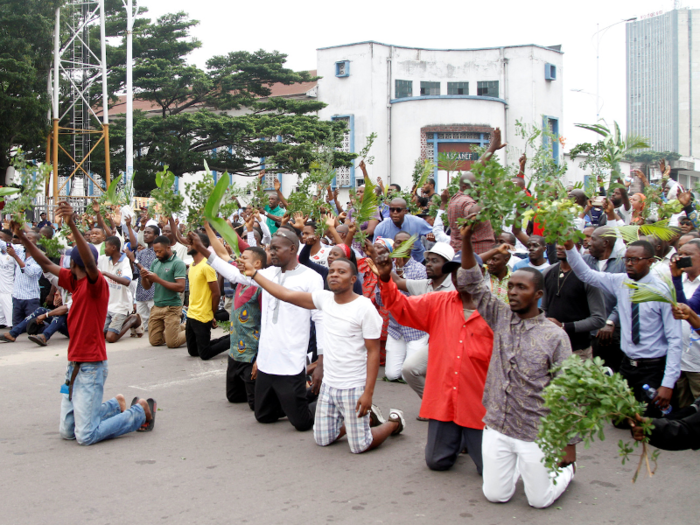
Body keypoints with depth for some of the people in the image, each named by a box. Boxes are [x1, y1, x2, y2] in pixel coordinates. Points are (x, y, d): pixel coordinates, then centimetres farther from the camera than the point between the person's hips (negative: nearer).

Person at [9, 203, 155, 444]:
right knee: (67, 431, 12)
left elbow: (90, 263, -33)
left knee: (86, 436, -10)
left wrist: (72, 225, -42)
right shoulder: (74, 281, 11)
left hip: (91, 367, -9)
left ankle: (141, 410, 6)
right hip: (74, 364, 9)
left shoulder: (96, 283, -13)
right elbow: (45, 264, 17)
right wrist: (22, 237, 11)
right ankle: (118, 405, 25)